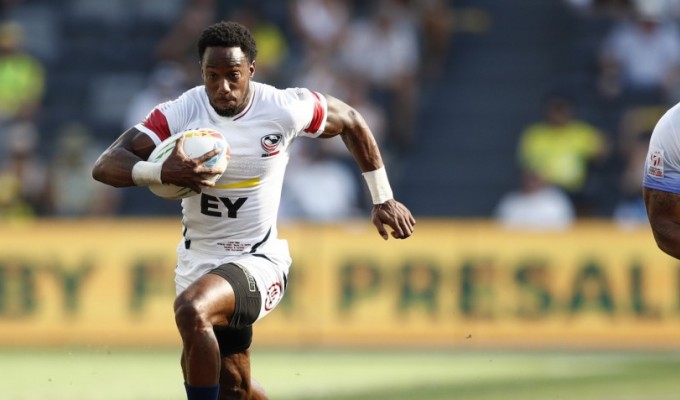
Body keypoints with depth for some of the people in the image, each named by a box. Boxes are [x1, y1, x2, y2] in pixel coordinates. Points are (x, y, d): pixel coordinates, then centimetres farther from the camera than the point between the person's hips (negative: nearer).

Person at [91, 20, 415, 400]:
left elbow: (351, 122, 7)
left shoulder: (284, 109, -13)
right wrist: (161, 172, -40)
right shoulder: (180, 113, -12)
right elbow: (105, 165, -20)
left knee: (191, 308, -34)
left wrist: (383, 199, 9)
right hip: (197, 263, 4)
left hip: (259, 261, -4)